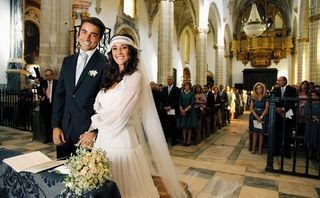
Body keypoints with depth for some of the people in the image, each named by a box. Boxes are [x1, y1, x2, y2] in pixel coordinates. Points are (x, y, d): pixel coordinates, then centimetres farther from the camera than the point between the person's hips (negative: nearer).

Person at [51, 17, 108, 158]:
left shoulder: (105, 64, -9)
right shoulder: (68, 61, 10)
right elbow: (59, 95, 10)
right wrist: (55, 126, 5)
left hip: (90, 131, -5)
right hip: (64, 131, 6)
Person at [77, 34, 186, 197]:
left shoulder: (135, 77, -11)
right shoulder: (110, 77, 11)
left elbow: (120, 114, -16)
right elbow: (99, 109, 11)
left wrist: (93, 131, -4)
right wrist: (93, 131, -5)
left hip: (122, 141, -7)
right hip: (103, 140, 7)